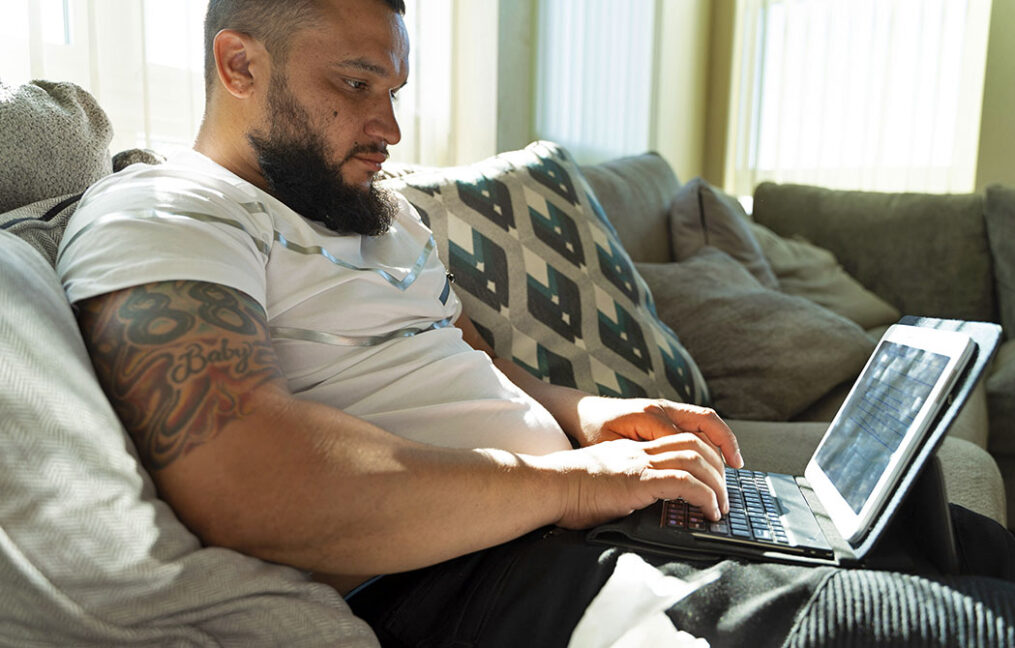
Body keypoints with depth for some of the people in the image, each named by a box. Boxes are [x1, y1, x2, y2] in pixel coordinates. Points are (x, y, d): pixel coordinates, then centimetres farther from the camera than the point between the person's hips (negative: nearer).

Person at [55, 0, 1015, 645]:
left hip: (563, 516, 9)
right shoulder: (157, 217, -9)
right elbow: (247, 489, -26)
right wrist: (568, 479, -20)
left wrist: (580, 414, 4)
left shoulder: (383, 213, 21)